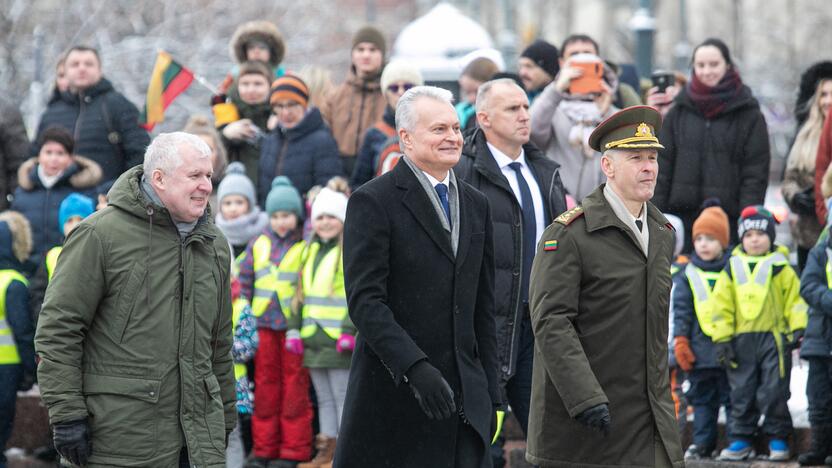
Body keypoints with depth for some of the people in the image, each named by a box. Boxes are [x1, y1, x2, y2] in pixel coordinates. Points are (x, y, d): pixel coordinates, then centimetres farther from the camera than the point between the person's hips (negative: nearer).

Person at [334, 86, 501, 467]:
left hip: (465, 397, 6)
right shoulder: (373, 202, -4)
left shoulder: (476, 205, 16)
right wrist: (415, 367, -23)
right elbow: (364, 300, -12)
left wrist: (490, 394, 13)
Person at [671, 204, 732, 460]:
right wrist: (680, 341, -3)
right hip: (700, 350, 1)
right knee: (702, 398, 6)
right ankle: (703, 443, 10)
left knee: (732, 396, 2)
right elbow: (681, 311, 5)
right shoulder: (688, 276, 7)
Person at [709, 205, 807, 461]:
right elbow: (722, 305, 9)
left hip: (774, 337, -2)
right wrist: (722, 338, 3)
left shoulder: (781, 267, 4)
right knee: (741, 392, 5)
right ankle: (740, 439, 12)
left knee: (774, 392, -3)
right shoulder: (732, 269, 10)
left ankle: (778, 439, 8)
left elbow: (795, 299, 3)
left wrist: (798, 329, -8)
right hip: (742, 339, 2)